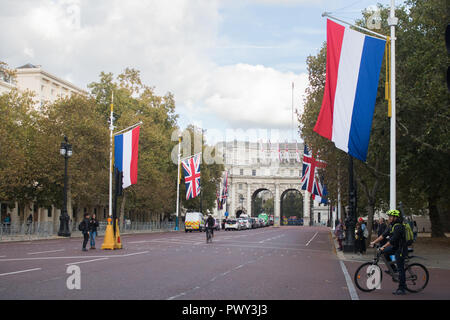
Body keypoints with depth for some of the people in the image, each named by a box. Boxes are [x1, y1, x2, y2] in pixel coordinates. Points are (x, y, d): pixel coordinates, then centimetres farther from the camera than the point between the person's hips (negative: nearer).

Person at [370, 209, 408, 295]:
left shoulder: (398, 227, -22)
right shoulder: (391, 226, 9)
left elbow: (392, 240, -28)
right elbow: (384, 235, 9)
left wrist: (383, 247, -30)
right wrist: (374, 242, 3)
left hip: (400, 249, -9)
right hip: (395, 247, 10)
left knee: (400, 269, -7)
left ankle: (401, 289, -1)